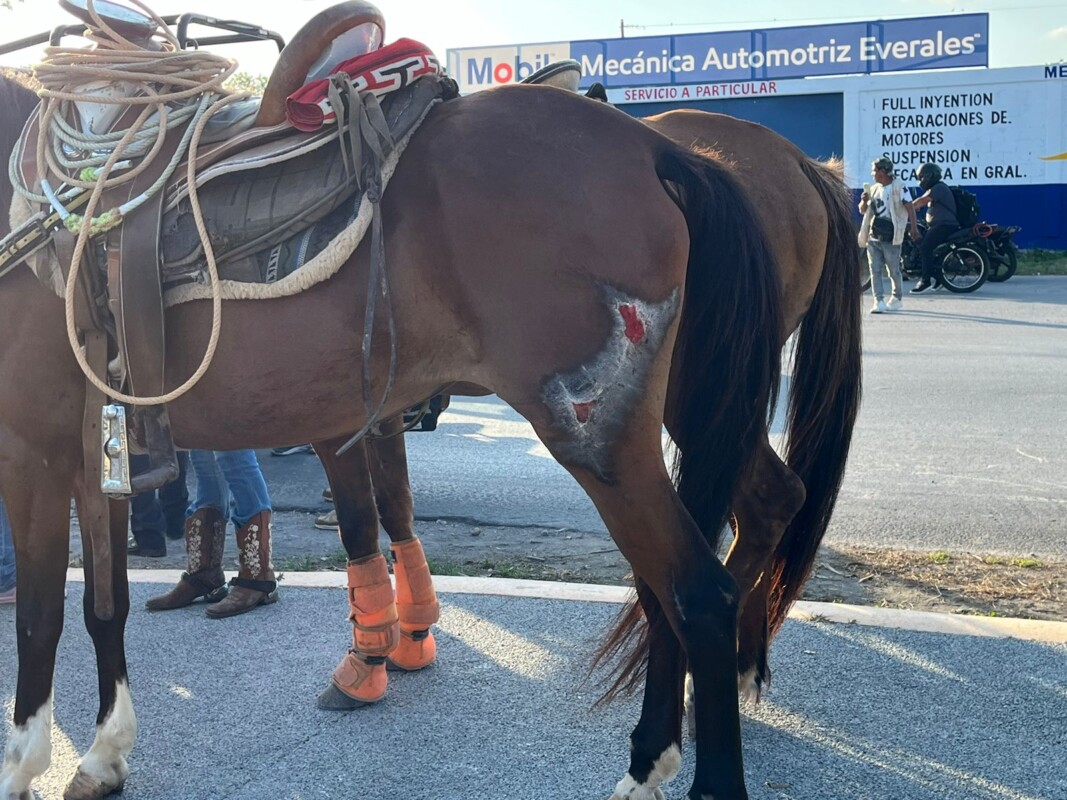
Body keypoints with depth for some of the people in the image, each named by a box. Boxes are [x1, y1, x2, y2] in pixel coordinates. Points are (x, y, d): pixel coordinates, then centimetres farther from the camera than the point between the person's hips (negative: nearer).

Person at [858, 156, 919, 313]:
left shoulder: (898, 188, -6)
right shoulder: (874, 189, 14)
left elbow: (909, 207, -11)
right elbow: (863, 211, 19)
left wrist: (913, 226, -22)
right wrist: (864, 201, -3)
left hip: (890, 238, -6)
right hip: (873, 238, 6)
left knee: (894, 271, 2)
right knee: (875, 271, -1)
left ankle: (897, 299, 19)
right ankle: (879, 301, -2)